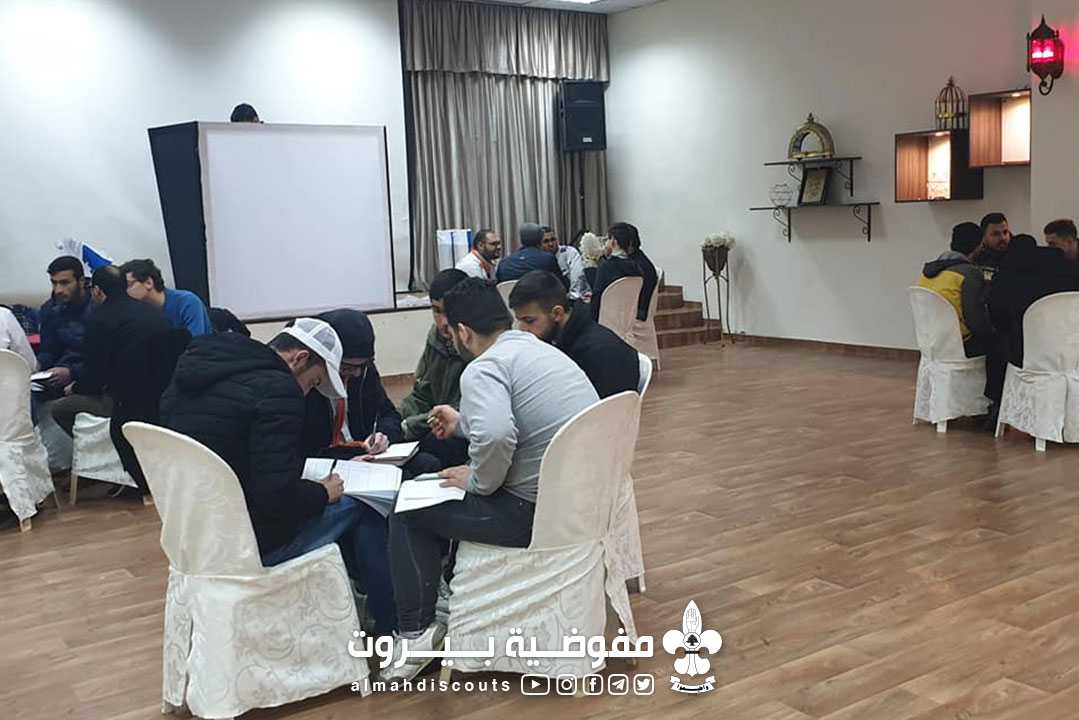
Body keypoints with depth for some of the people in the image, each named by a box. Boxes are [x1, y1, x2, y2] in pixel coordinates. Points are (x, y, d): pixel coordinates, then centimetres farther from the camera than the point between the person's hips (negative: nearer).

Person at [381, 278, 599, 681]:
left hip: (540, 512, -9)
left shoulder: (483, 368, -15)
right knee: (444, 496, 28)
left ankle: (416, 631, 13)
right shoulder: (540, 350, 12)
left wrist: (477, 481, -14)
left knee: (409, 512, 8)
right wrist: (463, 424, 40)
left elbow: (496, 438, -34)